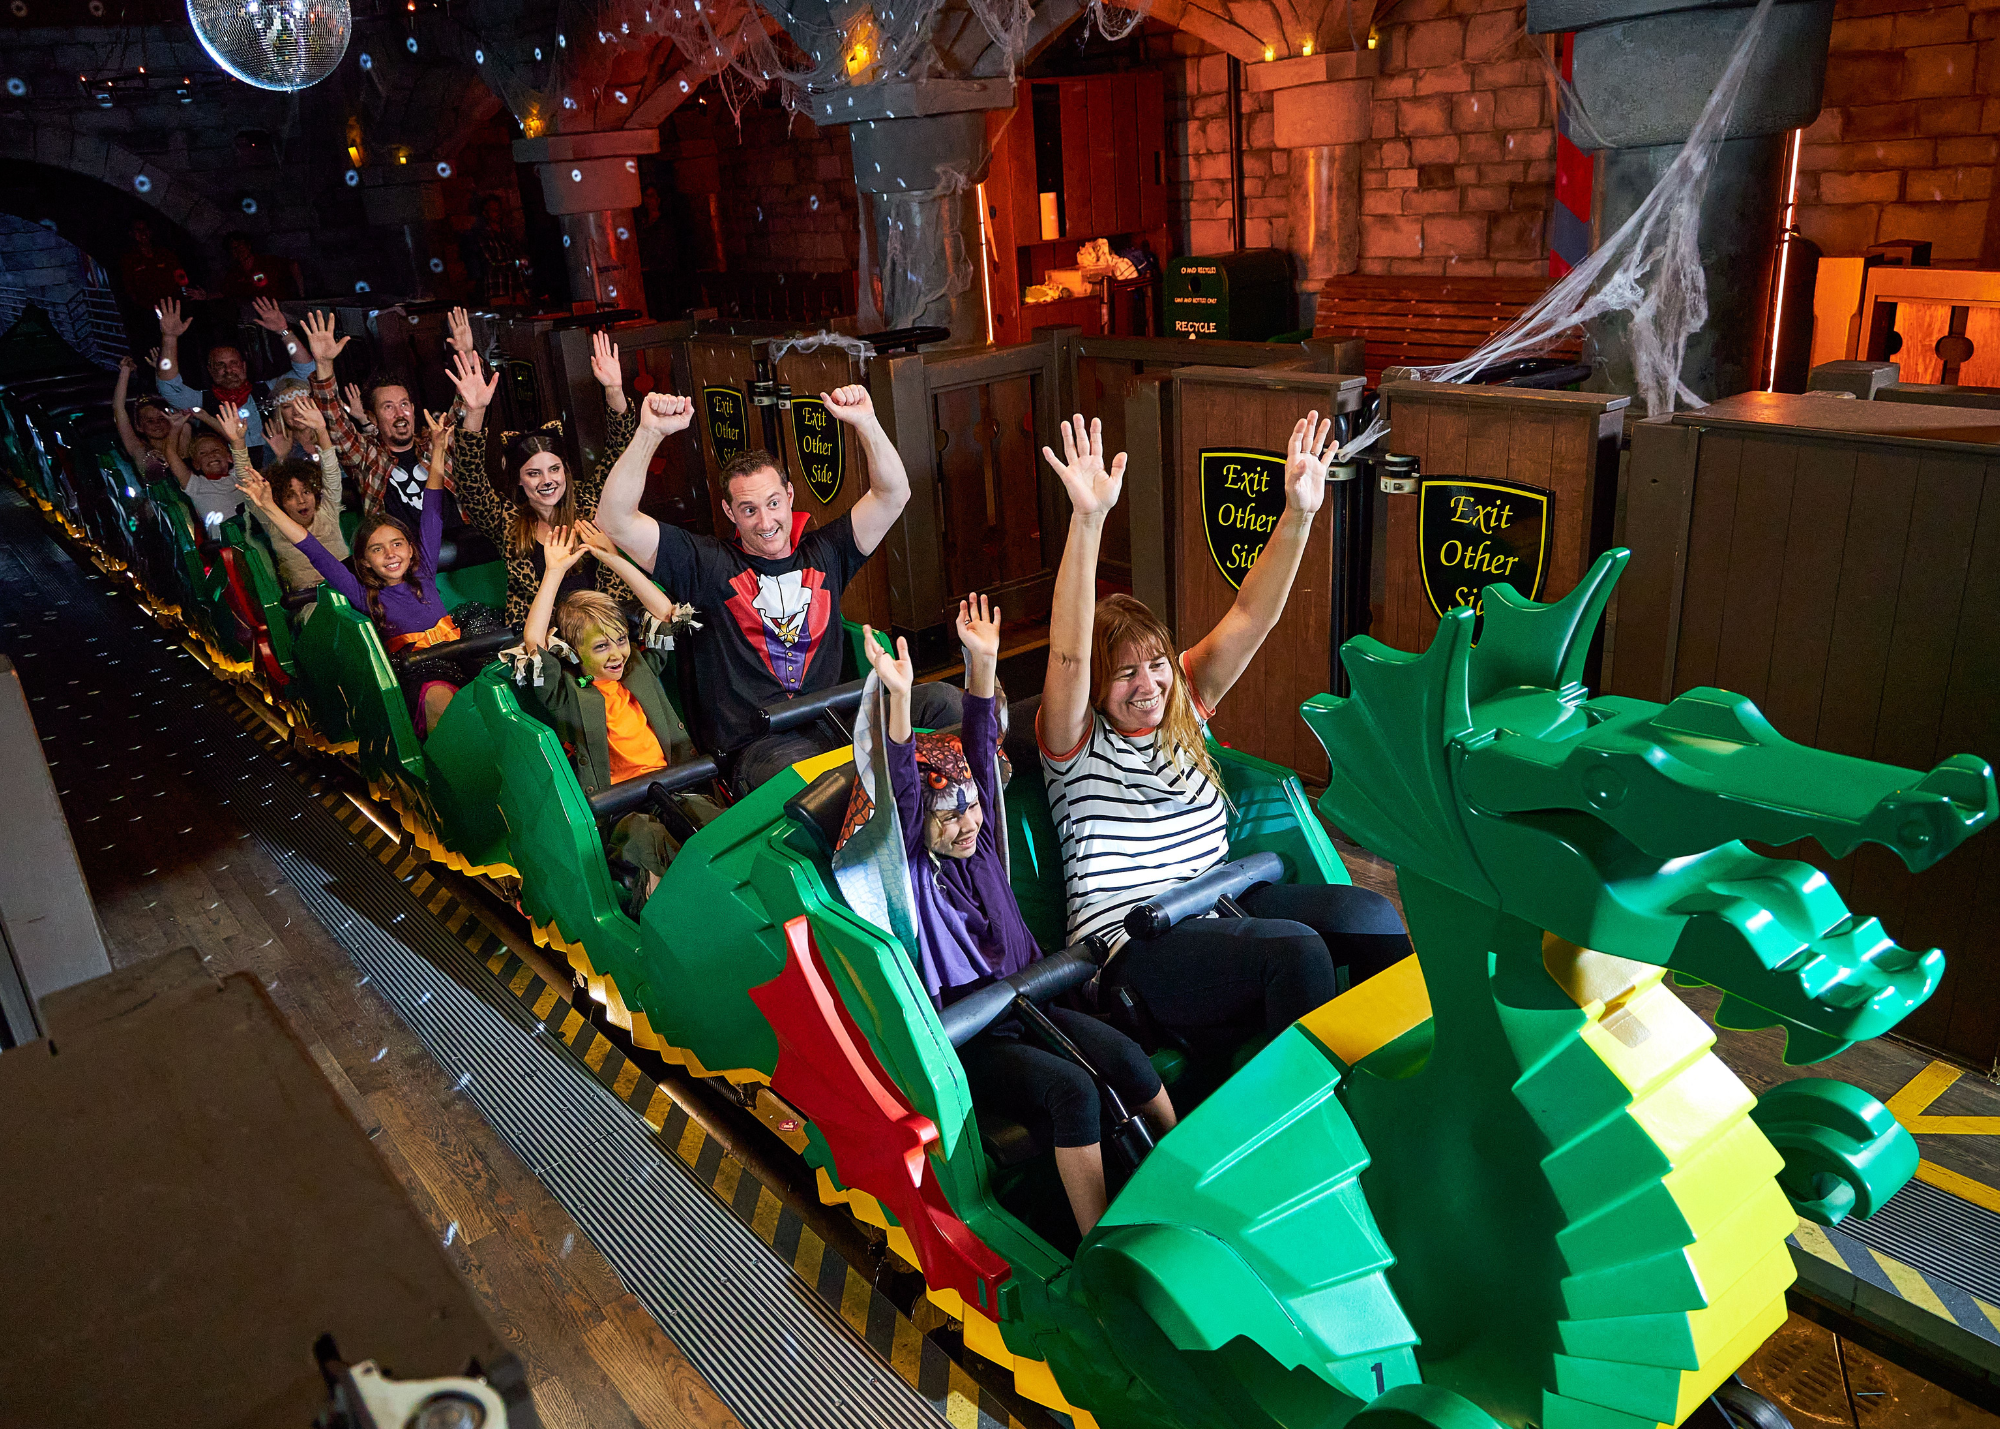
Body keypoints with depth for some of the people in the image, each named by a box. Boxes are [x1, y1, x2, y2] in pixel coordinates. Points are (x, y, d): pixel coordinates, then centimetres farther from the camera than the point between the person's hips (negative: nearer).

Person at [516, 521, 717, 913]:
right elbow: (533, 642, -7)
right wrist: (554, 572, 0)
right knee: (648, 839, -39)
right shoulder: (568, 693, 8)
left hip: (672, 788, 4)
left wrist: (615, 559, 19)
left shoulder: (639, 668, 23)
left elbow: (664, 612, 24)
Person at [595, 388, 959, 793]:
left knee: (940, 701, -18)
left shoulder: (824, 552, 16)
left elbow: (893, 493, 13)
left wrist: (865, 423, 0)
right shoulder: (707, 564, 5)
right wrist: (650, 432, -10)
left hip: (833, 722, 5)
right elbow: (615, 520, -2)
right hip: (759, 743, -5)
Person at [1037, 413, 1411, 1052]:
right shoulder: (1076, 741, -5)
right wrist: (1088, 520, -37)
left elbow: (1250, 617, 1)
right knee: (1296, 949, -30)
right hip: (1130, 940, -6)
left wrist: (1299, 513, -14)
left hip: (1217, 905, 7)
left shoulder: (1184, 703, 11)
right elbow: (1068, 656, -25)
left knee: (1371, 916, -17)